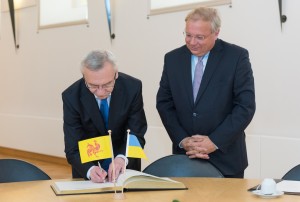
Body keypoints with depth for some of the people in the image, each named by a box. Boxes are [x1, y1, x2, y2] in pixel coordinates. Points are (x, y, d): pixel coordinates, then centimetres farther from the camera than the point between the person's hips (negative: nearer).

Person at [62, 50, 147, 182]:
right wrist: (90, 170, -36)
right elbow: (73, 149, -17)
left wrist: (122, 158, -33)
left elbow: (136, 135, -13)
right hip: (88, 165, 0)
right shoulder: (72, 96, -17)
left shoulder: (132, 88, -16)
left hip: (125, 165, 1)